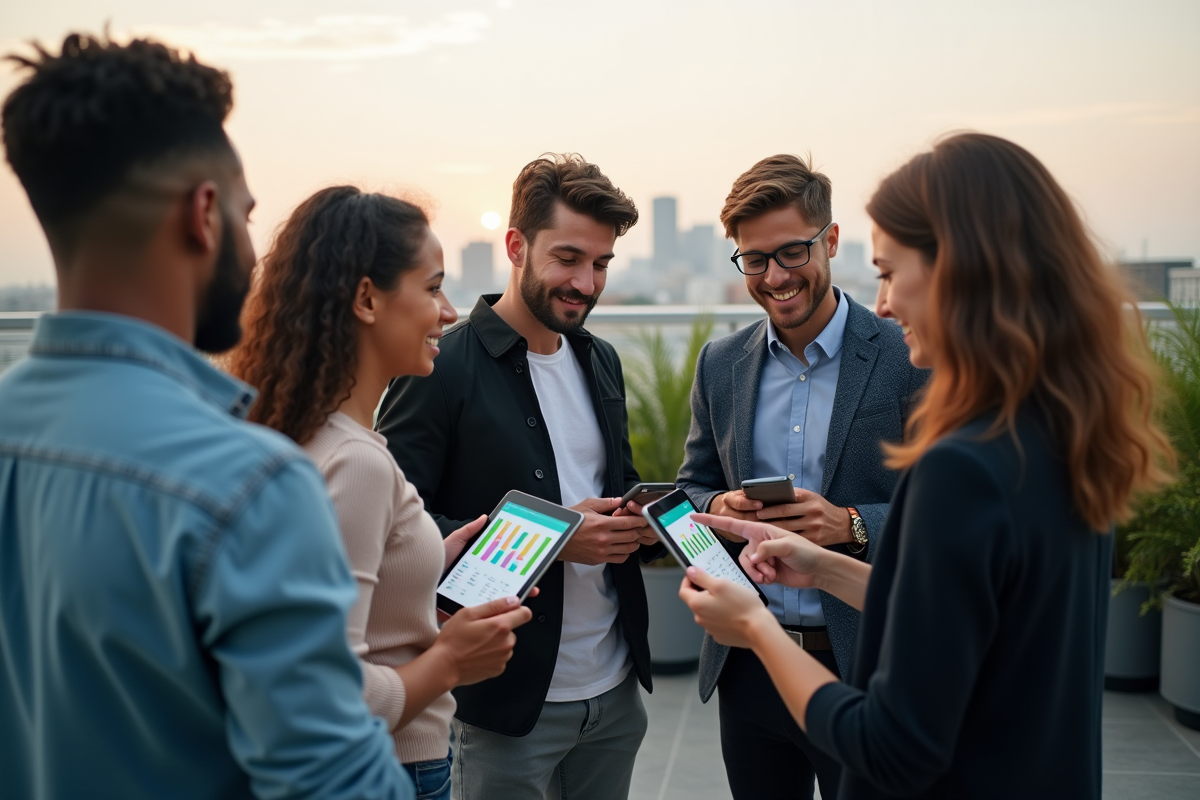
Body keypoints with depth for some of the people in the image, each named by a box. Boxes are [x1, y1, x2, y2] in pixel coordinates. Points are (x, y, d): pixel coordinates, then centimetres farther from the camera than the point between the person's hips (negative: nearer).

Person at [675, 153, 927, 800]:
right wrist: (717, 507, -10)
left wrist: (850, 524, -24)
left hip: (864, 669, -4)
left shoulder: (911, 358, -9)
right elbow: (692, 487, 13)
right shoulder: (720, 364, 5)